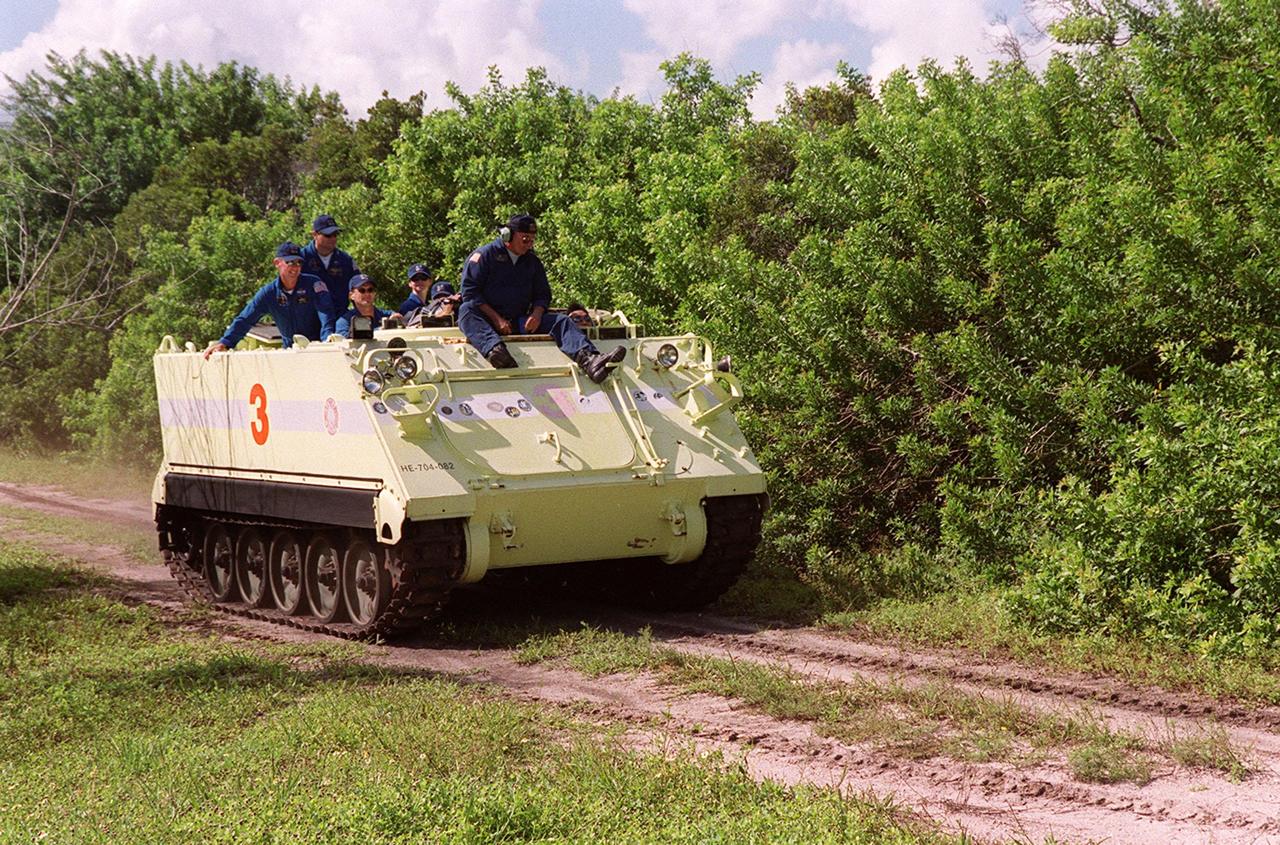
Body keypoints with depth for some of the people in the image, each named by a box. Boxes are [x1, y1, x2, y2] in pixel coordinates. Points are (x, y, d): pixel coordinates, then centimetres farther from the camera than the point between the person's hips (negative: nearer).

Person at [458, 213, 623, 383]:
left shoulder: (533, 261, 16)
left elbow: (543, 294, 19)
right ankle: (494, 349, -65)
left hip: (519, 323, 4)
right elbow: (470, 292, -8)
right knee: (467, 311, -36)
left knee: (561, 321, -17)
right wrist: (496, 319, -17)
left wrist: (536, 314, -5)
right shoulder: (484, 255, -1)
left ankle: (588, 359, -44)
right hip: (486, 321, -4)